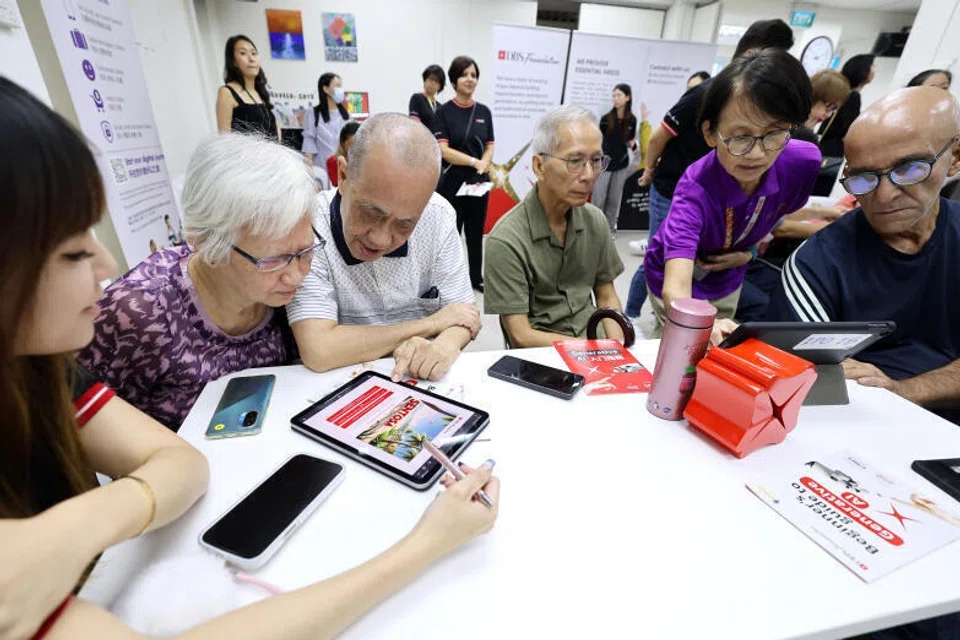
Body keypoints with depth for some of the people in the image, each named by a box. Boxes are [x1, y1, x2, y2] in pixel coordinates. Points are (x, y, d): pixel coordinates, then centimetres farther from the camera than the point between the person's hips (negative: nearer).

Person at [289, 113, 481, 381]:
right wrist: (430, 324, -15)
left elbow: (466, 316, -2)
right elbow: (318, 351, -23)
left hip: (425, 379, 2)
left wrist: (444, 345, -24)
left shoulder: (437, 215, -7)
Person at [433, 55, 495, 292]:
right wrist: (474, 161, -22)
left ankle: (476, 278, 26)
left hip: (479, 182, 4)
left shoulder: (484, 111, 9)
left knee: (476, 233, 12)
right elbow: (443, 150, -13)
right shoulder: (443, 112, -4)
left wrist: (484, 165, -13)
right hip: (452, 182, -4)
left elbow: (489, 146, 8)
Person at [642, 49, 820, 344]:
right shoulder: (696, 189, -38)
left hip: (727, 281, 5)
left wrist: (751, 251, -14)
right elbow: (675, 289, -49)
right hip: (677, 279, -5)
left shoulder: (805, 162, -23)